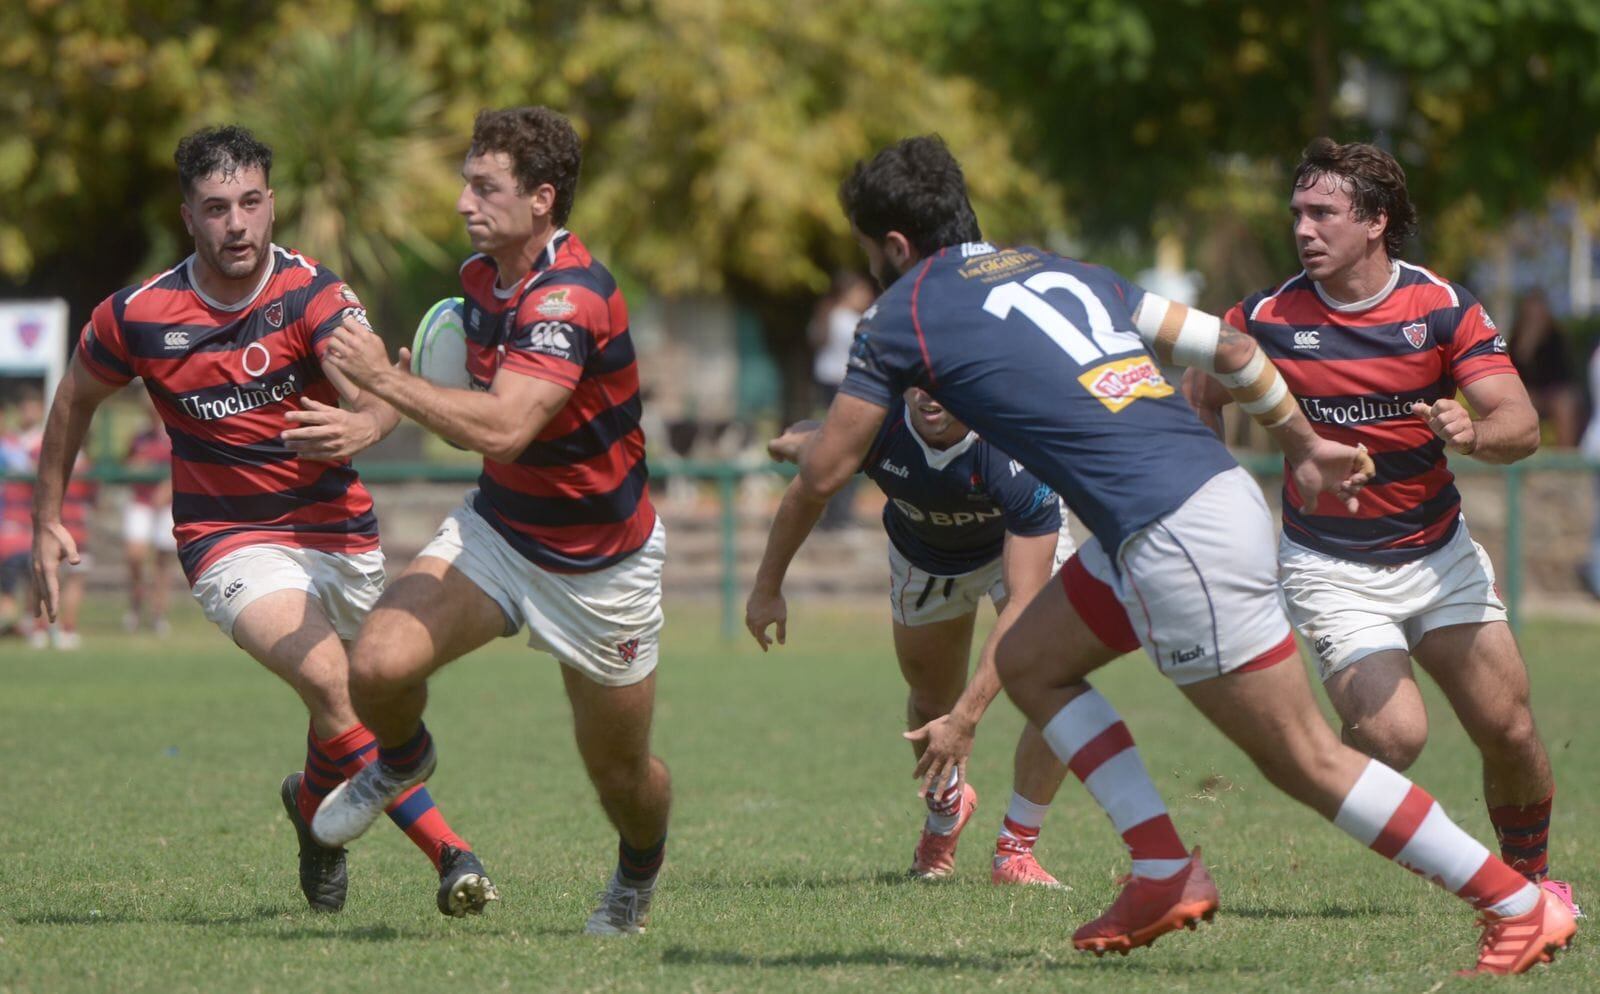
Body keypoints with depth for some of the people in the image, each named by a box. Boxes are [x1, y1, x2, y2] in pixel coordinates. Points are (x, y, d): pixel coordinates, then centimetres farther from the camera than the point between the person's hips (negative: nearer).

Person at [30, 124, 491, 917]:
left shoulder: (315, 298, -15)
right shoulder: (137, 317, -9)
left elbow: (376, 397, -31)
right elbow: (75, 399, 11)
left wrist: (359, 427, -55)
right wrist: (47, 520, 13)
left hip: (339, 533, 2)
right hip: (229, 544, -2)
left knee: (357, 700, 12)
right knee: (329, 678, -25)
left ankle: (314, 801, 48)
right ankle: (448, 853, -21)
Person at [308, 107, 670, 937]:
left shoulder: (572, 299, -29)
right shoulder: (480, 278, -2)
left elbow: (502, 428, -41)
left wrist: (385, 379, -34)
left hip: (602, 570, -6)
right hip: (497, 528, 6)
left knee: (618, 770, 8)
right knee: (379, 666, -19)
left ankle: (638, 875, 43)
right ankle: (402, 759, 17)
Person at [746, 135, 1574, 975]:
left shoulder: (904, 315, 2)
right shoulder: (1061, 271, 21)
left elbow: (822, 474, 7)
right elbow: (1224, 345, 19)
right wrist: (1305, 445, 30)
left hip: (1178, 540, -9)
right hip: (1214, 490, 9)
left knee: (1305, 761, -2)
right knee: (1027, 663, 19)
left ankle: (1522, 906, 0)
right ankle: (1165, 873, 12)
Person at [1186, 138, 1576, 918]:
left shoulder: (1444, 308, -8)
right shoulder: (1266, 318, -8)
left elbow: (1522, 426, -14)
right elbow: (1195, 408, 8)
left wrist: (1474, 435, -36)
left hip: (1438, 554, 2)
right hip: (1330, 570, -2)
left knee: (1509, 732, -2)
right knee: (1393, 735, -21)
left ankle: (1530, 878, 24)